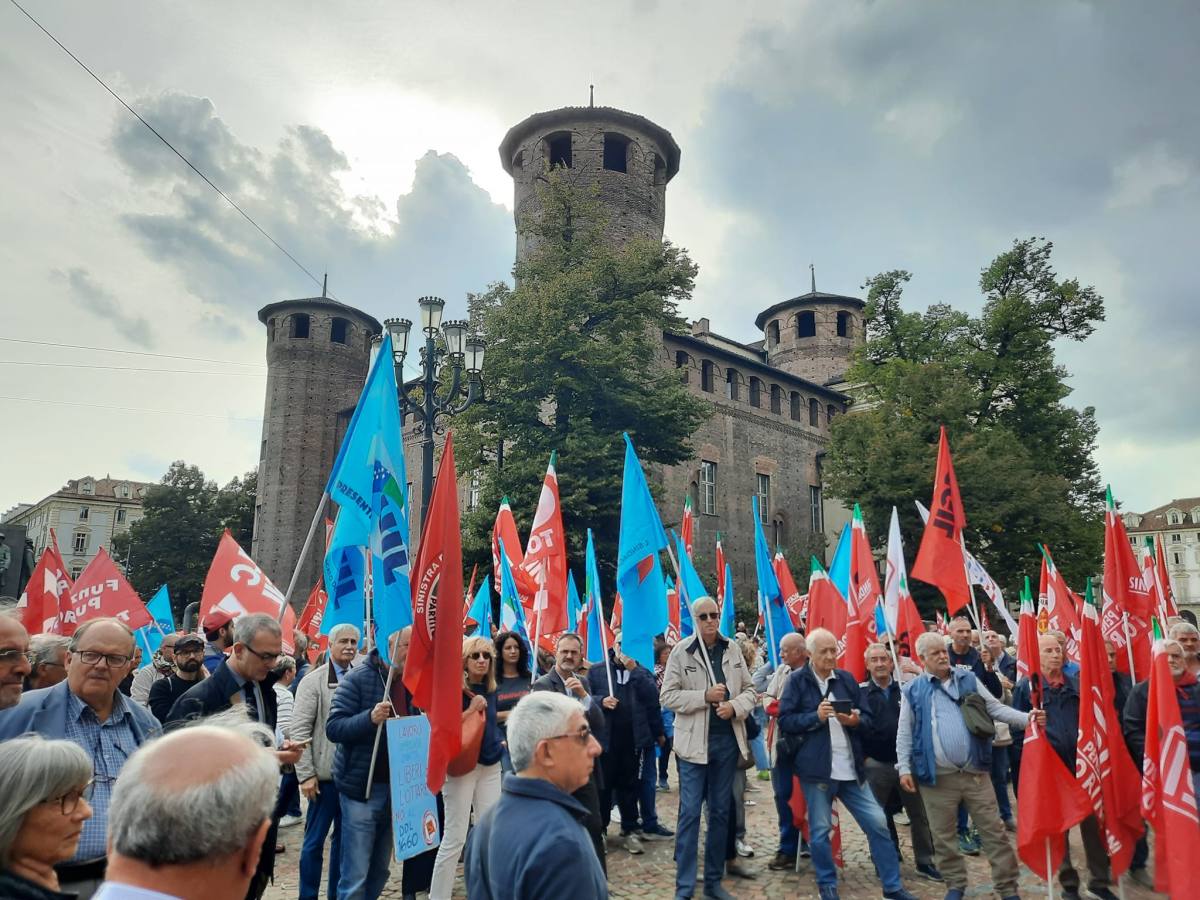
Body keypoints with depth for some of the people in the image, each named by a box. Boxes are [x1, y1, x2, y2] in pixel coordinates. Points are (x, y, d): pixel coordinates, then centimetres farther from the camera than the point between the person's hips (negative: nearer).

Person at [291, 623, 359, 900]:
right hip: (326, 773, -3)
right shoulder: (313, 681, -4)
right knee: (315, 840, 6)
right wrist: (306, 774, -11)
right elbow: (300, 731, -7)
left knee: (344, 837, 14)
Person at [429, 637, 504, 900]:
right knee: (454, 839, -1)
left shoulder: (490, 690, 7)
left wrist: (501, 741, 10)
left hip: (490, 765, 6)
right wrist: (470, 710, -23)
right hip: (461, 766, -6)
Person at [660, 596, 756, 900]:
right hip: (694, 742, -4)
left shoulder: (732, 649, 4)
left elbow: (750, 690, 8)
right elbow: (668, 696, -9)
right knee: (690, 812, -1)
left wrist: (734, 706, -12)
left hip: (727, 740, 4)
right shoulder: (681, 651, -7)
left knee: (720, 812, 13)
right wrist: (705, 695, -19)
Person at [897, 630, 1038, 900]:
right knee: (944, 837, 10)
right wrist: (904, 768, -4)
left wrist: (1026, 718, -11)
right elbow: (904, 733, 2)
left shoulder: (968, 679, 7)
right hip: (937, 776, -1)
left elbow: (995, 708, 5)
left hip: (975, 772, 1)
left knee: (993, 831, 7)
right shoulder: (913, 690, 1)